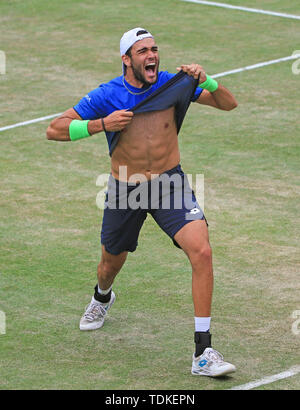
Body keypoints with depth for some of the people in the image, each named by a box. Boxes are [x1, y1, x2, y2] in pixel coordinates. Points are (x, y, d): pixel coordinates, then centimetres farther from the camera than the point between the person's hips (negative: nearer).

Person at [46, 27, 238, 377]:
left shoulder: (171, 83, -8)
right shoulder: (106, 96, -13)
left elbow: (229, 104, -3)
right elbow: (54, 130, -12)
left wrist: (206, 81, -23)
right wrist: (102, 125, -24)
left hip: (170, 182, 0)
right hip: (124, 189, 0)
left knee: (201, 252, -22)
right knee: (111, 263, 20)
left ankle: (203, 353, -20)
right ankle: (102, 297, 62)